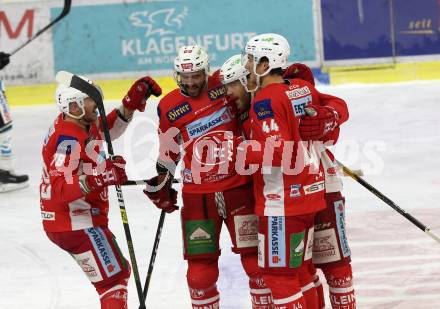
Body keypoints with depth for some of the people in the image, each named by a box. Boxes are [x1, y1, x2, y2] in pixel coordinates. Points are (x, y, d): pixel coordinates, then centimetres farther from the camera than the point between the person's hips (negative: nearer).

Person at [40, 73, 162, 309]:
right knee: (113, 279, -12)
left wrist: (131, 103, 12)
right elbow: (59, 189, -32)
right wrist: (98, 178, -41)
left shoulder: (82, 124, 6)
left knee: (119, 271, 22)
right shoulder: (69, 140, -23)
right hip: (76, 224, -11)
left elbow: (106, 129, 24)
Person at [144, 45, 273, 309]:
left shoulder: (225, 86, -5)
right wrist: (162, 183, 10)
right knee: (201, 265, 4)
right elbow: (168, 151, 13)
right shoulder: (169, 107, -1)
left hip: (239, 186, -1)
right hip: (197, 195, 1)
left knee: (255, 256, 2)